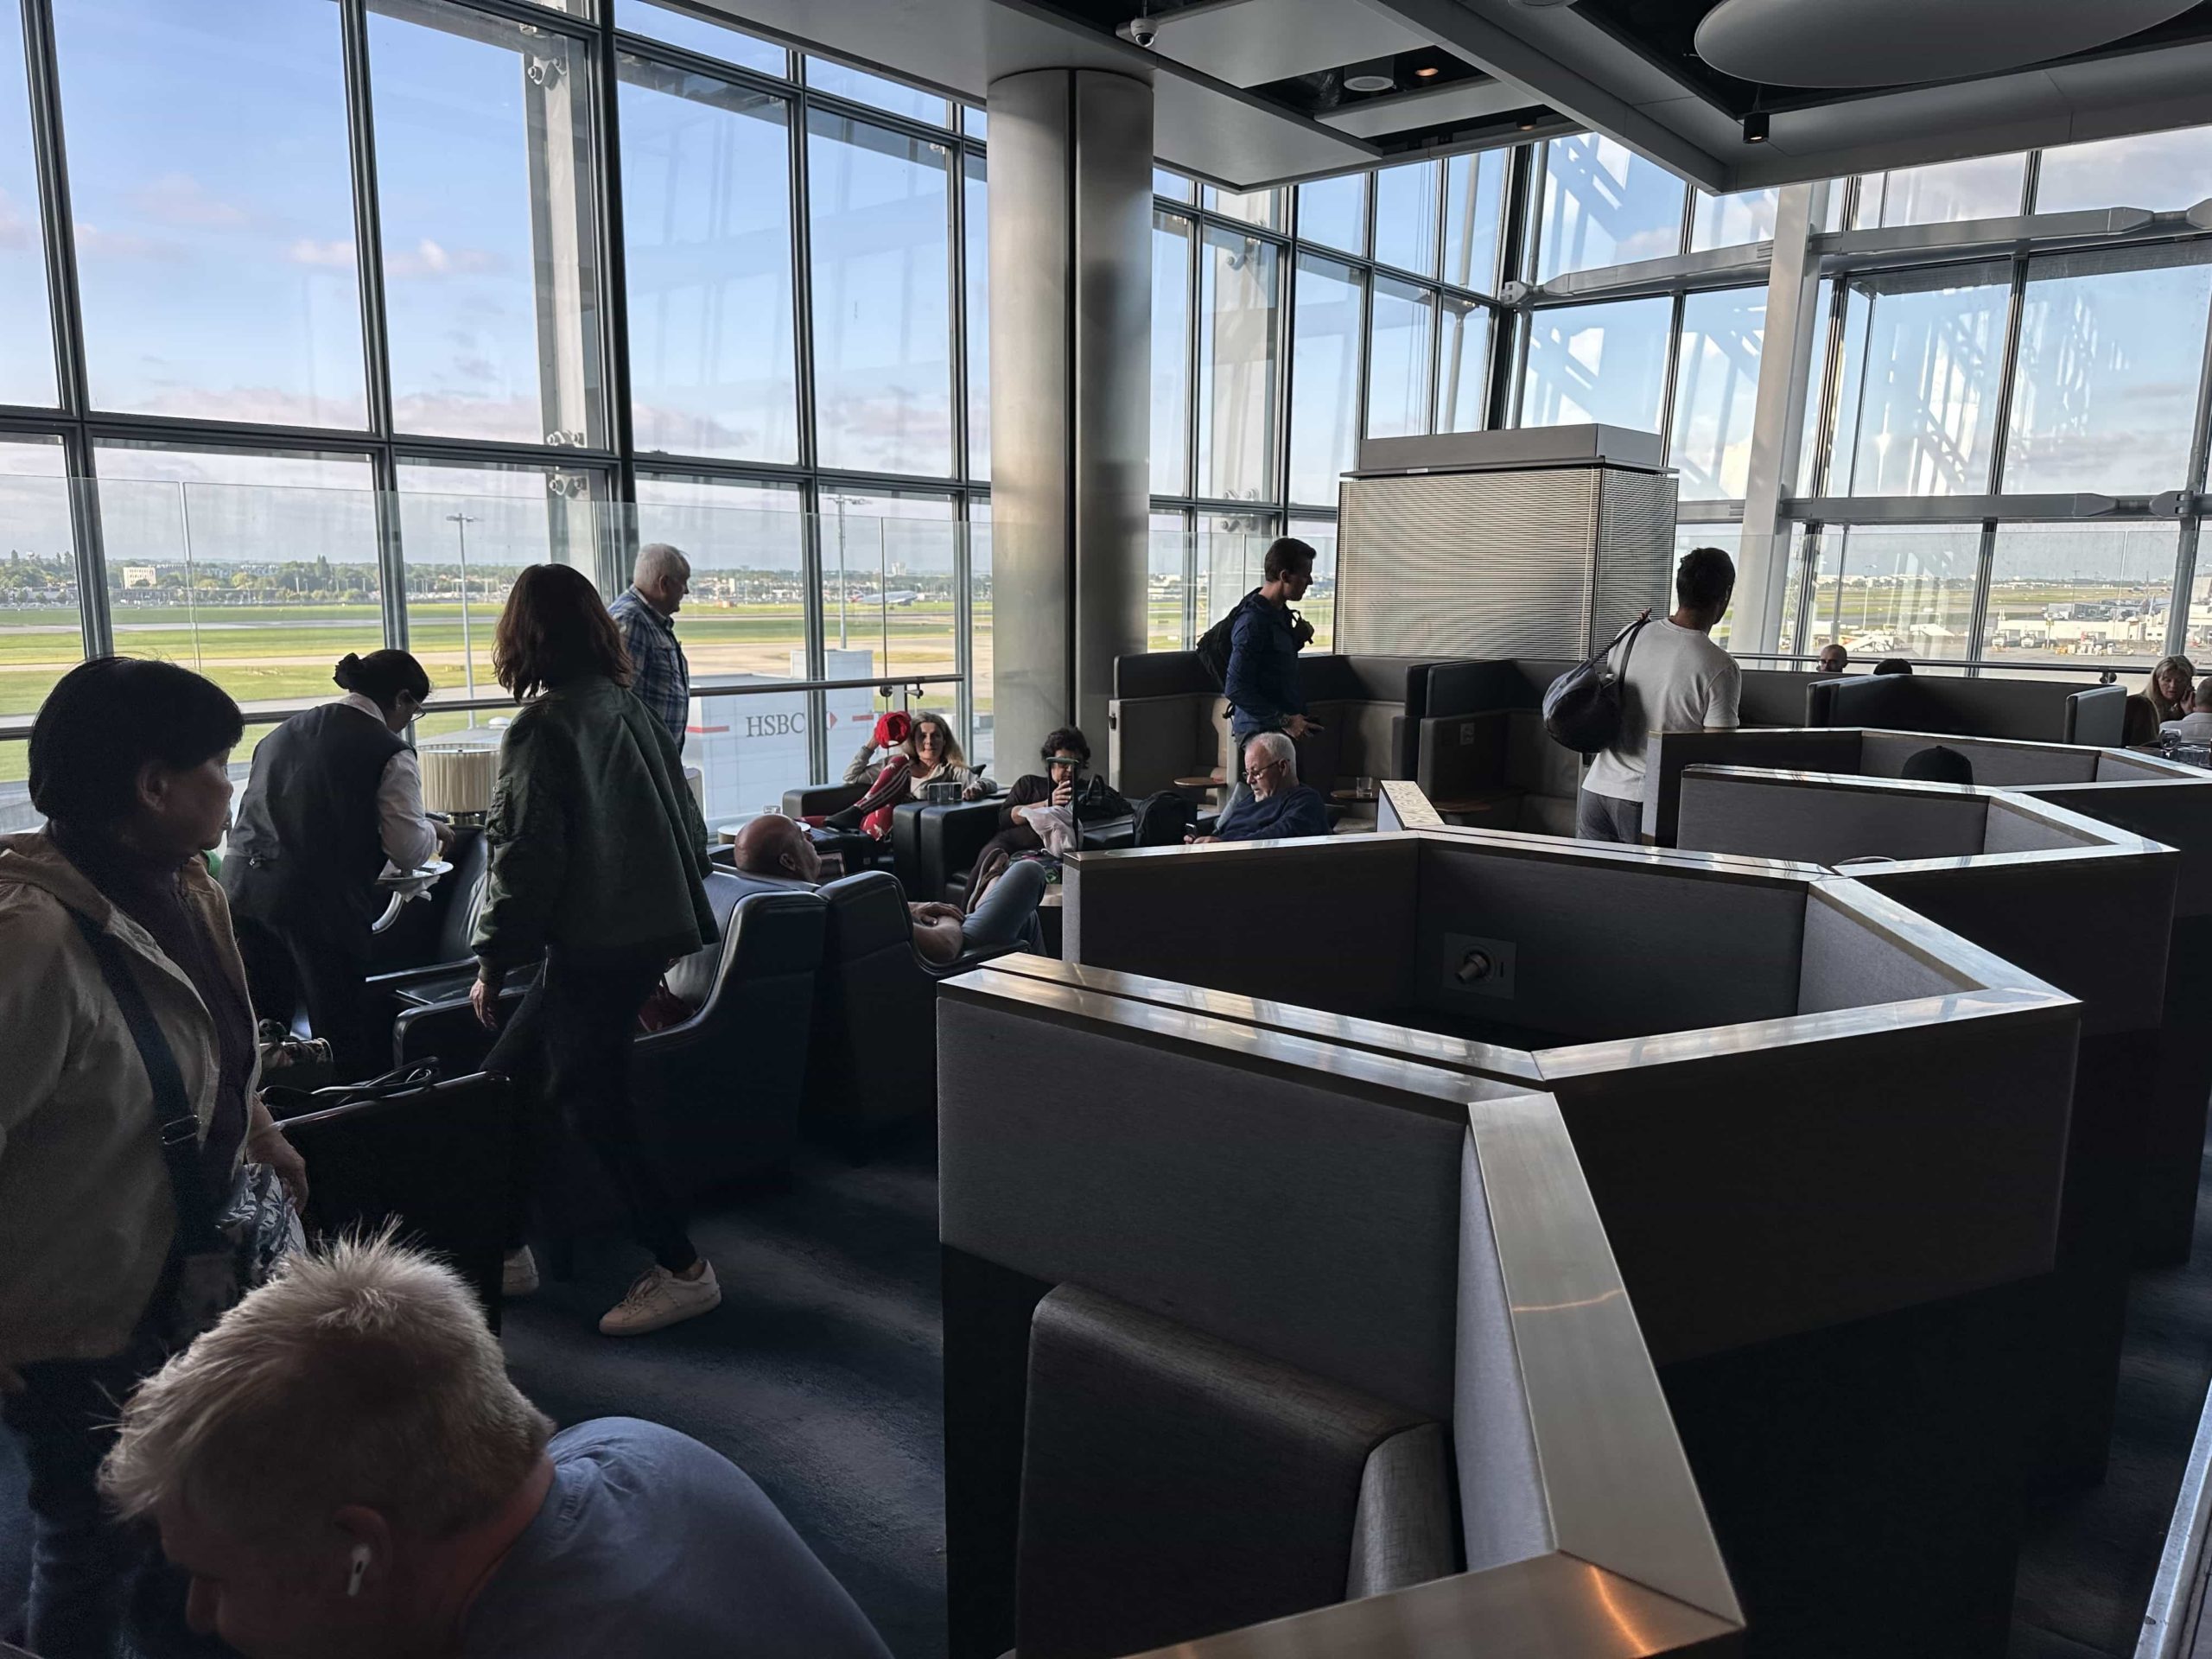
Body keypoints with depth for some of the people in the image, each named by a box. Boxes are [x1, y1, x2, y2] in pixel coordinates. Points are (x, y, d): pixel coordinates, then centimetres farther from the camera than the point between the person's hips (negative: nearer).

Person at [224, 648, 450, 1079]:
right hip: (322, 901, -6)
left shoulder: (285, 731, 16)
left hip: (245, 887, 7)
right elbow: (408, 850, -8)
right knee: (344, 1032, 5)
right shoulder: (390, 752, -5)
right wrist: (432, 832, 13)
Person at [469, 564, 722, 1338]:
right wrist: (677, 914, 21)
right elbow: (686, 824, 13)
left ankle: (681, 1270, 9)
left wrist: (492, 961, -7)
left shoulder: (541, 727, -14)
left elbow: (524, 857, -17)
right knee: (511, 1078, 18)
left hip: (591, 947, -9)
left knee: (593, 1105, 2)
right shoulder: (629, 709, 8)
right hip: (653, 930, 9)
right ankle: (504, 1251, 28)